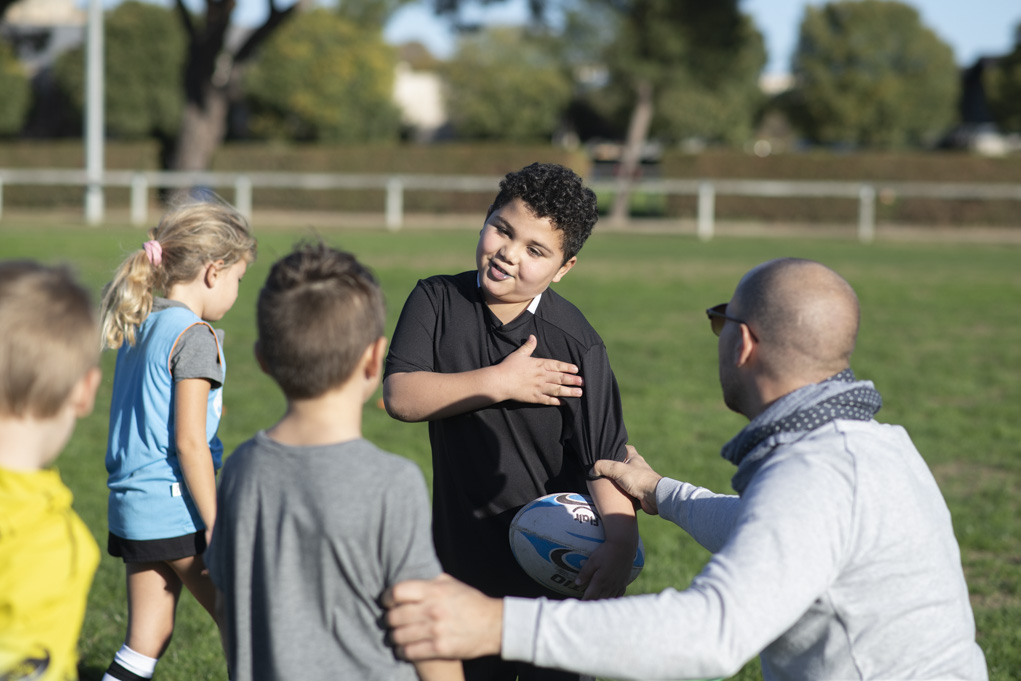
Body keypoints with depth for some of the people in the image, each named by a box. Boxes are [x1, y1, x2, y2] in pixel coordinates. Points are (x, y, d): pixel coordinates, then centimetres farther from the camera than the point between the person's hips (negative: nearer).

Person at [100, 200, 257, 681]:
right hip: (177, 513, -8)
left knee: (147, 641, 11)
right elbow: (189, 442, -19)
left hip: (132, 508, 8)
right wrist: (216, 525, -16)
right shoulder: (195, 336, -14)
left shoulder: (139, 327, 12)